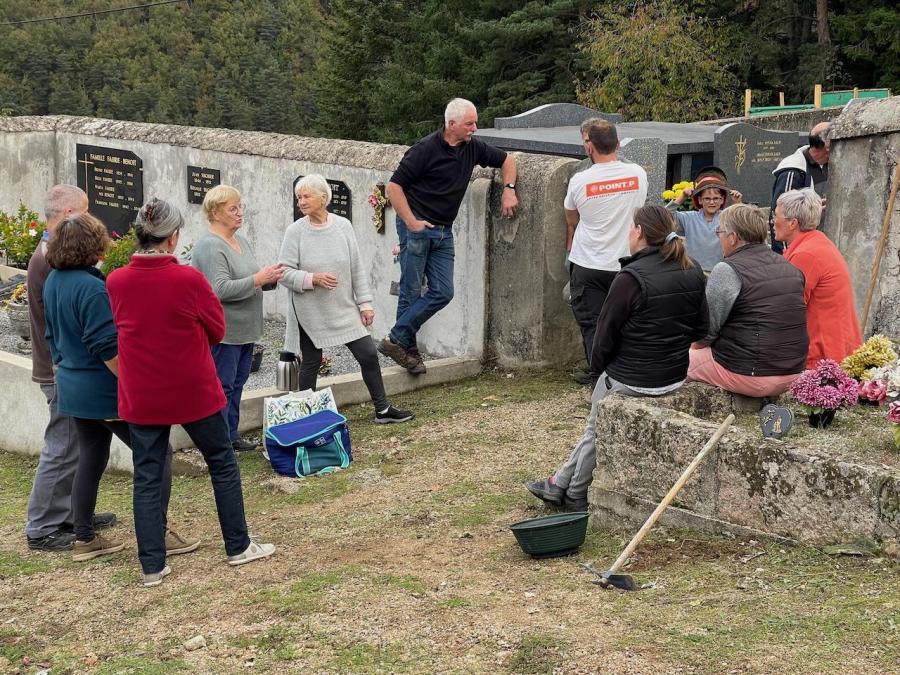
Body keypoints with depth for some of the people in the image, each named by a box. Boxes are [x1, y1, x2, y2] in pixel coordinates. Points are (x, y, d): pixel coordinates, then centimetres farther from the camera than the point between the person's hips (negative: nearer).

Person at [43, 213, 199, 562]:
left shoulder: (53, 282, 7)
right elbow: (108, 347, -23)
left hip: (73, 386, 9)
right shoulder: (91, 287, -22)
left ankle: (84, 539, 21)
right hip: (105, 389, -9)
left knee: (91, 458, 16)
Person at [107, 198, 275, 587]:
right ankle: (238, 547, 22)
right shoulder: (189, 279, -17)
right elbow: (217, 330, -4)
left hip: (141, 396, 3)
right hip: (193, 391, -3)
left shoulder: (116, 282, -7)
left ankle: (152, 566, 11)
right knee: (222, 464, 15)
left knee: (147, 478, 10)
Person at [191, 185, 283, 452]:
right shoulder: (209, 246, -16)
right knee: (222, 387, -4)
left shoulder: (241, 240, 13)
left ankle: (231, 436, 23)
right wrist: (257, 279, -21)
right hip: (223, 332, -9)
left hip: (245, 329, 9)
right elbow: (220, 289, -25)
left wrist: (269, 277, 4)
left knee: (236, 384, 14)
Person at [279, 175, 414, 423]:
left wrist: (365, 303, 2)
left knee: (368, 354, 4)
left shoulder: (343, 226, -1)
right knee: (310, 363, 7)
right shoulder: (295, 231, -8)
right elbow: (284, 272, -9)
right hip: (310, 312, -3)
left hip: (344, 309, 3)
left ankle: (383, 409, 18)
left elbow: (357, 268, 3)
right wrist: (313, 279, -23)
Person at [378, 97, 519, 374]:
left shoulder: (473, 147, 5)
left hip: (444, 232, 6)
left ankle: (398, 341, 5)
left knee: (443, 292, -2)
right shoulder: (426, 148, -12)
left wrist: (509, 190, 6)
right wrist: (411, 222, -15)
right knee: (411, 292, -4)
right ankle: (403, 343, 8)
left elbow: (507, 160, 22)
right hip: (417, 227, -6)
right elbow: (394, 186, -11)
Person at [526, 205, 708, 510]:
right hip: (675, 376, 7)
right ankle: (560, 484, 33)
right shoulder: (693, 273, 0)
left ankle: (575, 496, 33)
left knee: (597, 430, 18)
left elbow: (606, 331, -14)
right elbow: (702, 328, 9)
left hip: (630, 379, -7)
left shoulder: (631, 278, -22)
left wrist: (600, 364, 4)